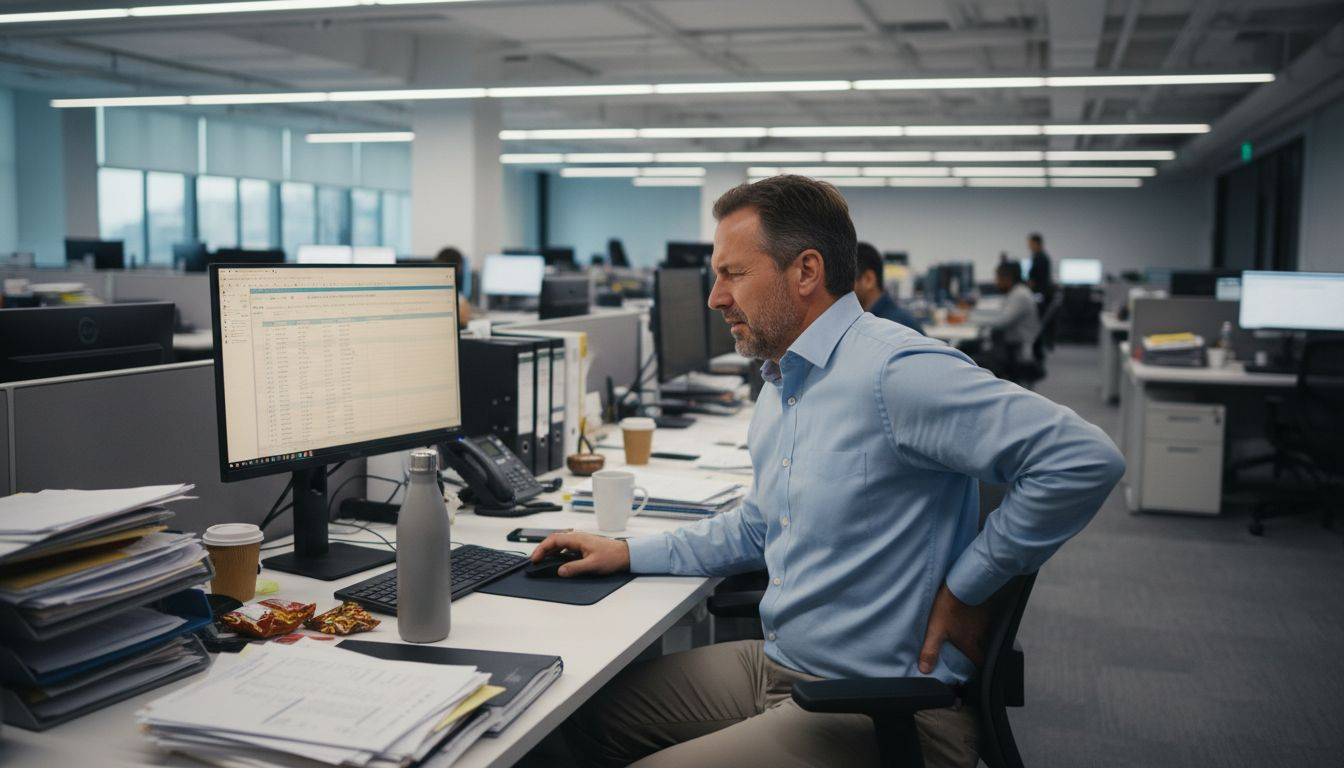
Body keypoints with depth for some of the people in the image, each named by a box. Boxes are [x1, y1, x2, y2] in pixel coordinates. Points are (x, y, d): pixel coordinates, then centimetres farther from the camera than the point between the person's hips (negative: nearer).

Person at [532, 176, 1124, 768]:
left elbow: (1083, 460, -28)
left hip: (877, 712, -9)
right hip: (775, 665, 10)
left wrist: (965, 588, -21)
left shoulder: (894, 373, -23)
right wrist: (628, 554, 13)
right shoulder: (780, 386, 11)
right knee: (586, 715, 13)